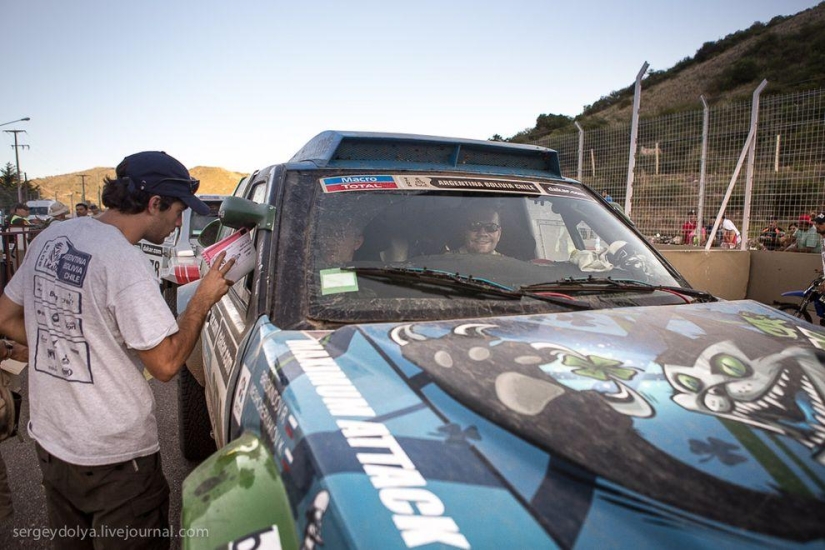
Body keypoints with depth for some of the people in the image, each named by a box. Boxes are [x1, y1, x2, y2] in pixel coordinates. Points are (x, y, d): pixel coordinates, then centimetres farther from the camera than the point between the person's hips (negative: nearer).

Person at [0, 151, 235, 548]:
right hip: (114, 459, -7)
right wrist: (204, 298, -12)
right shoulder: (123, 261, -24)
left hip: (49, 441, 8)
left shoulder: (51, 238, 0)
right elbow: (166, 363, -21)